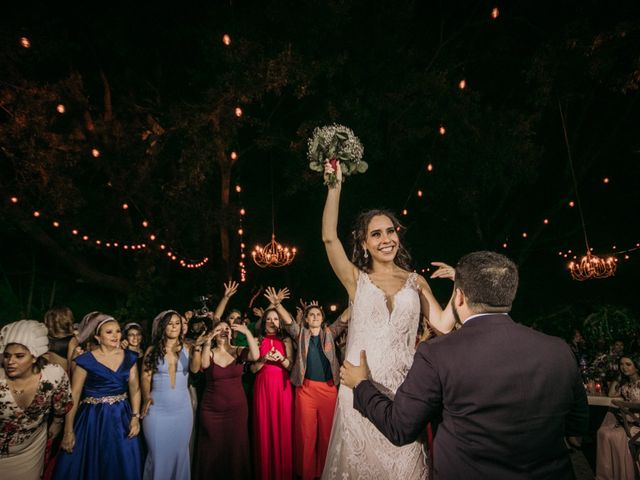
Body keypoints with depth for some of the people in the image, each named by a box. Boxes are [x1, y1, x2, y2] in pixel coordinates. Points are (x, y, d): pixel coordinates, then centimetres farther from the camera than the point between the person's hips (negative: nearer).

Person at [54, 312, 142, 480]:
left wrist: (135, 417, -6)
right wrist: (68, 431, -10)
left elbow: (135, 388, 3)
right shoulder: (86, 360, -8)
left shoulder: (129, 357, 2)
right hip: (93, 419, -3)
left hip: (121, 417, 3)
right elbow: (74, 396, -8)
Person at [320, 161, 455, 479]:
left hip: (403, 390, 1)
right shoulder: (356, 279, 1)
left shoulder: (416, 282, 8)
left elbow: (445, 325, 1)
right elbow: (329, 238, -12)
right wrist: (335, 185, -13)